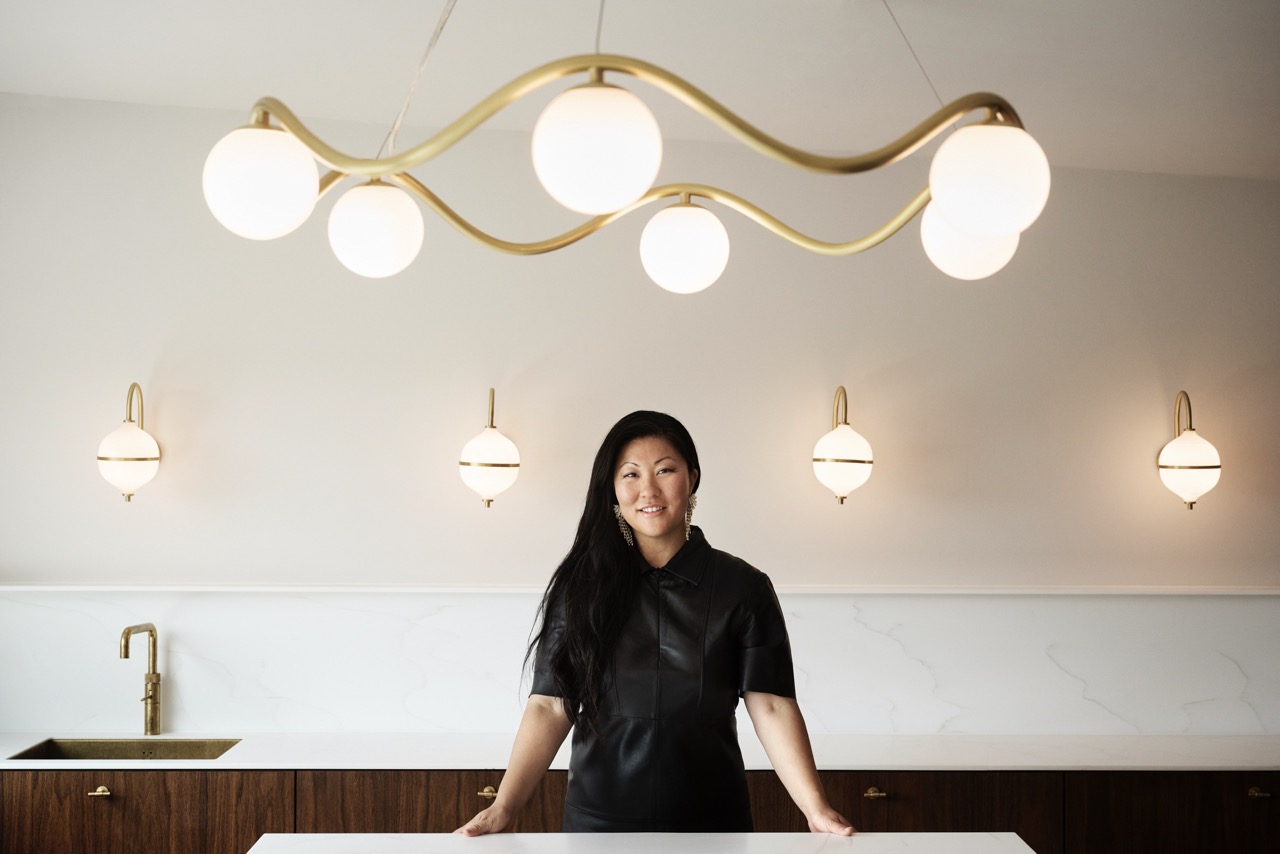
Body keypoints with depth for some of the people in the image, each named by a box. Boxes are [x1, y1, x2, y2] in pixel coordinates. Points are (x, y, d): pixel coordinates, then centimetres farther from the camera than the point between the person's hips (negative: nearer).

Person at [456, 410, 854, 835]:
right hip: (597, 818, 1)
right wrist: (502, 808, -15)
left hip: (711, 821, 0)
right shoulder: (581, 585, 1)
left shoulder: (743, 587, -2)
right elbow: (551, 706, -4)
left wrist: (816, 809, -20)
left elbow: (771, 706, -8)